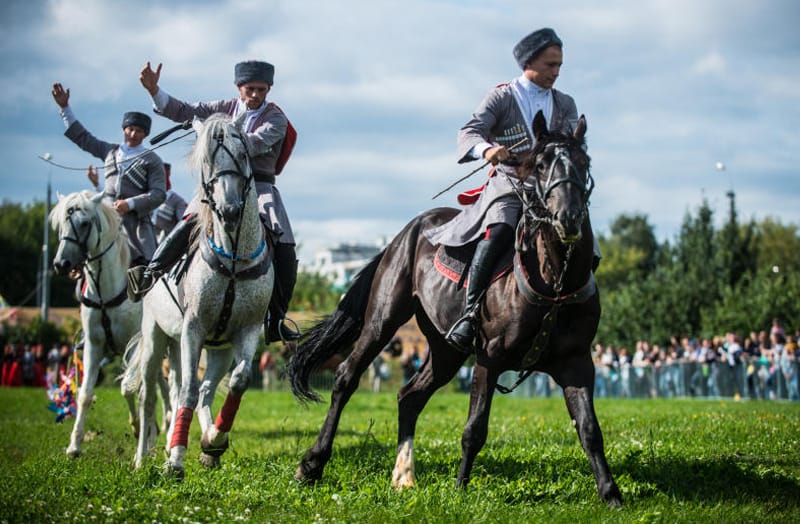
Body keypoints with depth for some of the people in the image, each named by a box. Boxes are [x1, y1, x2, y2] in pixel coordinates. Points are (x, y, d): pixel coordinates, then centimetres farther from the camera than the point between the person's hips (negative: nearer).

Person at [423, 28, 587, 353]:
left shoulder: (565, 104, 17)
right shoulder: (501, 98, 5)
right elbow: (469, 133, -9)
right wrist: (486, 149, -33)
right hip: (508, 184, -4)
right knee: (499, 230, -33)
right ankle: (469, 314, -36)